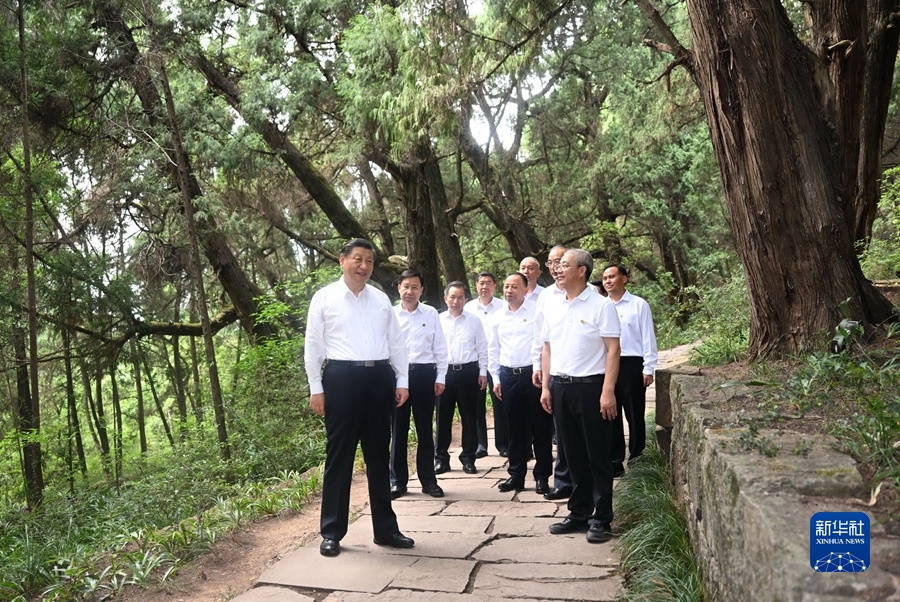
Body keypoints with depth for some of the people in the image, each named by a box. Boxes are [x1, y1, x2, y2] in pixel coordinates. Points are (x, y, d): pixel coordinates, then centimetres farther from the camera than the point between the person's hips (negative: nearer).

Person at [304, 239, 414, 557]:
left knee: (379, 454, 12)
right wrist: (316, 388, -5)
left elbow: (396, 342, 14)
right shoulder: (324, 297, 2)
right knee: (339, 454, 3)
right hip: (341, 377, -4)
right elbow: (313, 345, 0)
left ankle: (386, 528, 23)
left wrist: (402, 380, 7)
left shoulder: (381, 298, 12)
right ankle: (332, 531, 16)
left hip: (379, 377, 4)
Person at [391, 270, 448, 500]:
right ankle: (398, 480, 18)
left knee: (425, 429, 9)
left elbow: (440, 348, 5)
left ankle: (428, 480, 20)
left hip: (424, 373, 0)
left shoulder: (431, 314, 4)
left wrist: (440, 377, 1)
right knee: (399, 430, 7)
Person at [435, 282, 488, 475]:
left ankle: (468, 458, 17)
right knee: (443, 416, 5)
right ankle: (441, 458, 15)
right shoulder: (438, 320, 4)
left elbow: (482, 348, 6)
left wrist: (483, 372, 1)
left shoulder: (474, 320, 4)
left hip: (468, 371, 0)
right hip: (445, 371, 0)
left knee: (469, 417, 6)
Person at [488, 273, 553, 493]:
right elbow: (492, 350, 14)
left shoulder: (536, 313, -3)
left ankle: (542, 476, 14)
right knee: (515, 429, 11)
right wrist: (496, 378, 10)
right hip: (508, 376, 4)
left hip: (533, 374, -3)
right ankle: (516, 475, 21)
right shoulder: (497, 317, 9)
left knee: (540, 428, 3)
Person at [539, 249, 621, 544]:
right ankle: (579, 513, 25)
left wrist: (608, 391, -17)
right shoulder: (554, 308, 10)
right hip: (560, 386, 6)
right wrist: (546, 386, 9)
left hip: (590, 386, -5)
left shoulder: (600, 305, -7)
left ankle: (601, 519, 14)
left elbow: (613, 350, -10)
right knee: (574, 455, 13)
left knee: (598, 456, 4)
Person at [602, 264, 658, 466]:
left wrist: (648, 369, -7)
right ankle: (614, 461, 20)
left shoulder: (639, 305, -2)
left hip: (631, 364, -4)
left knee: (634, 415, 6)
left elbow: (648, 338, -3)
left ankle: (636, 460, 19)